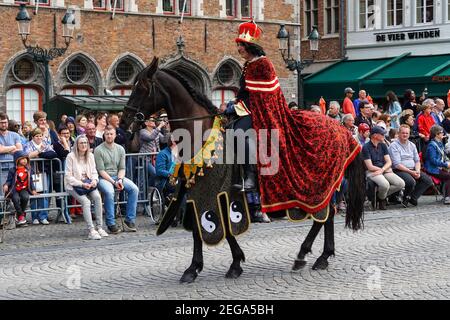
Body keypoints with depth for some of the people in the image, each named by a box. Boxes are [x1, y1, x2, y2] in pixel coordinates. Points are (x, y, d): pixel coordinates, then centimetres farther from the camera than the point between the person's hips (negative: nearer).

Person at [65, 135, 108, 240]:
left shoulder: (90, 156, 8)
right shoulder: (71, 156, -8)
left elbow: (94, 172, 12)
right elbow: (68, 176, -10)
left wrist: (94, 180, -11)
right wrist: (82, 184, -20)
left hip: (88, 183, 4)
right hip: (74, 185, -4)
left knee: (97, 197, -26)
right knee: (86, 201, -29)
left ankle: (99, 228, -23)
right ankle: (91, 231, -30)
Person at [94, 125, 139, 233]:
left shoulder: (120, 149, 10)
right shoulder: (98, 150, -6)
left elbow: (122, 168, 8)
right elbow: (101, 171, -11)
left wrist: (120, 180, -12)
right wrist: (114, 182, -18)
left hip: (118, 176, 5)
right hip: (103, 178, -5)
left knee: (134, 189, -18)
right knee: (109, 192, -36)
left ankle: (130, 221, -14)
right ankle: (111, 224, -27)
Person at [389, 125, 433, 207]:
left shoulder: (412, 145, 18)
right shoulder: (394, 146, -5)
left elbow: (417, 160, 18)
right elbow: (397, 164, -13)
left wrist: (417, 171, -4)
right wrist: (411, 172, -17)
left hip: (413, 170, 7)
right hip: (400, 171, -7)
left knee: (428, 180, -15)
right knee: (411, 181, -35)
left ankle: (412, 197, -7)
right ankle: (406, 197, -4)